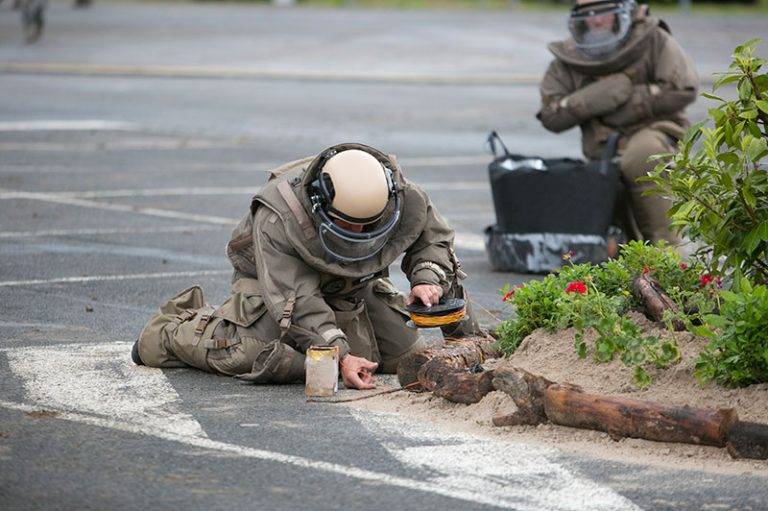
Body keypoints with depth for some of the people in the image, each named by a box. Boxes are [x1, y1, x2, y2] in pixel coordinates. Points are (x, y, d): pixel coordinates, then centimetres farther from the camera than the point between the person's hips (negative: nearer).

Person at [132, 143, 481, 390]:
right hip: (273, 281, -5)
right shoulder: (278, 219, -38)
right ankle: (173, 329, -4)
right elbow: (294, 301, -37)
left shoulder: (404, 199, -25)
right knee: (273, 359, -29)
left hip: (352, 289, 5)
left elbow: (433, 238, -3)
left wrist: (426, 279, -24)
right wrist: (340, 356, -44)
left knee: (407, 356, -2)